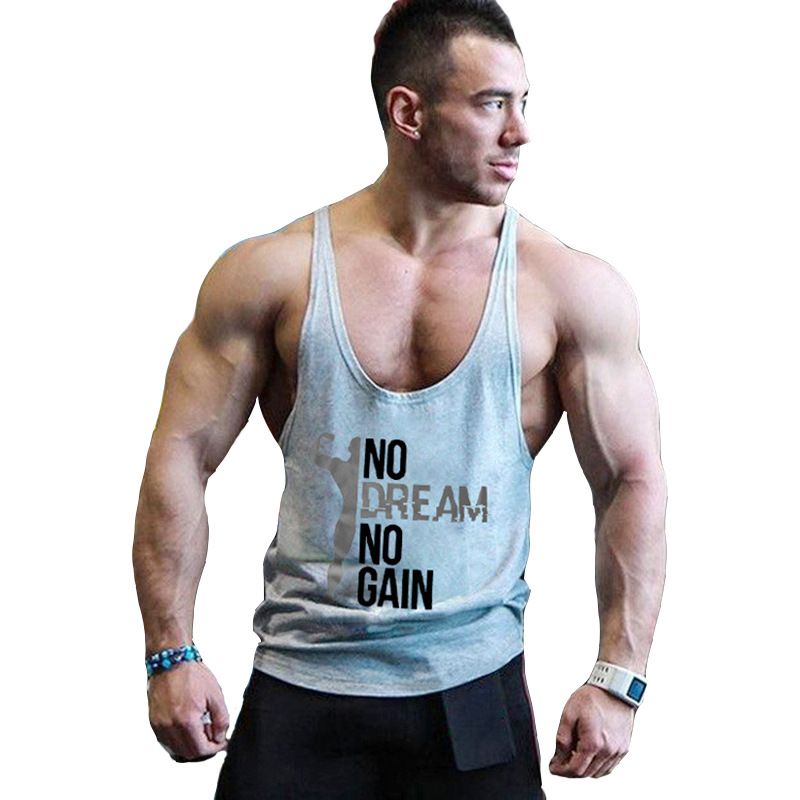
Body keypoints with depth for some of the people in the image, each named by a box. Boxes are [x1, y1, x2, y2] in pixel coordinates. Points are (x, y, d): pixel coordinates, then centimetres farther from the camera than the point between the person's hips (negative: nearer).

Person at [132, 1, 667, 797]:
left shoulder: (569, 288, -5)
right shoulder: (273, 272, -4)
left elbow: (634, 481, 0)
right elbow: (182, 455, 0)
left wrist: (618, 680, -4)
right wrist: (171, 654, -4)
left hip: (474, 691, 0)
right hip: (300, 685, 0)